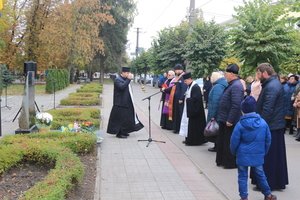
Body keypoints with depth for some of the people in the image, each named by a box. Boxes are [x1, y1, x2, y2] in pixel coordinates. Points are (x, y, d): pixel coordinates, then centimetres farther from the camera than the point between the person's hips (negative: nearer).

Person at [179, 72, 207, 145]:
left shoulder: (195, 87, -18)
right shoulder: (190, 86, 12)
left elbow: (196, 98, -25)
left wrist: (187, 99, -14)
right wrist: (185, 98, 2)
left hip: (194, 110, -10)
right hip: (189, 110, 10)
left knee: (193, 125, -3)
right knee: (189, 125, 14)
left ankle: (193, 141, 6)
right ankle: (189, 139, 23)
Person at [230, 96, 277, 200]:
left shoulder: (240, 124, -13)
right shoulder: (263, 123, -5)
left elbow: (234, 141, -9)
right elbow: (268, 140, 4)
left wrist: (234, 152, 9)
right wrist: (264, 152, 18)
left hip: (243, 155, -3)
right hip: (258, 155, 3)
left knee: (242, 177, 8)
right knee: (260, 175, 19)